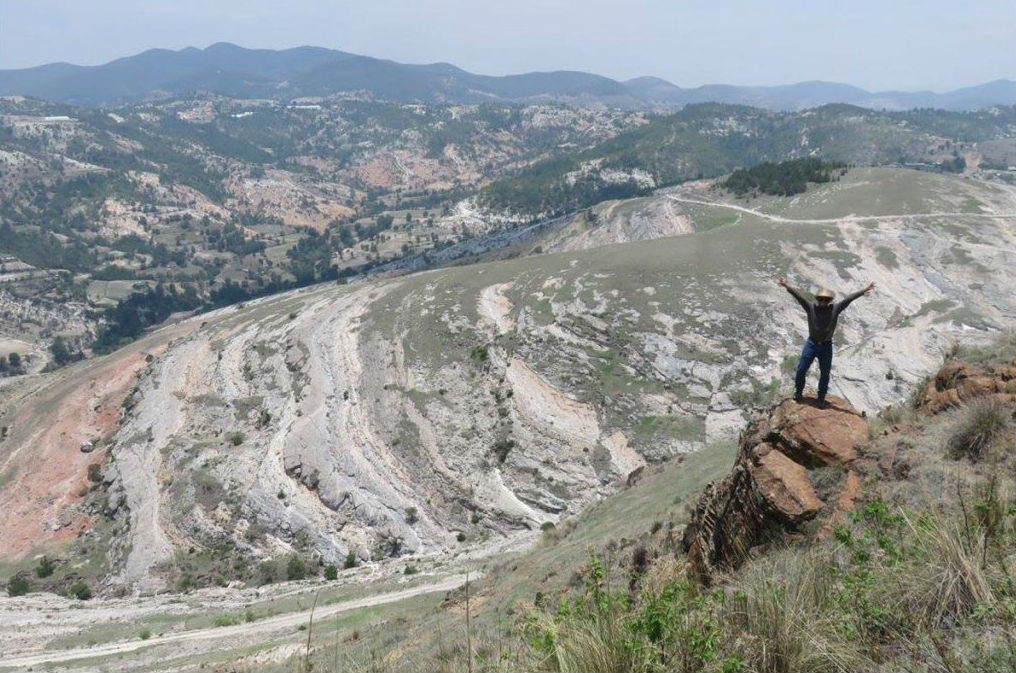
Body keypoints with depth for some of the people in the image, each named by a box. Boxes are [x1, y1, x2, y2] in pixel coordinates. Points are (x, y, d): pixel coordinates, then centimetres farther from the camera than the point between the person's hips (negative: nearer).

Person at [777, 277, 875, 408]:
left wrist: (864, 291, -14)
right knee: (801, 369, 3)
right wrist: (786, 286, -23)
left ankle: (821, 398, 26)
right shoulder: (811, 307, -7)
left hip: (826, 346, 1)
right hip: (811, 344, -1)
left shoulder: (835, 309, -5)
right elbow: (799, 296, -15)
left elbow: (848, 299, -9)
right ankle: (798, 392, 25)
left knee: (825, 373, 10)